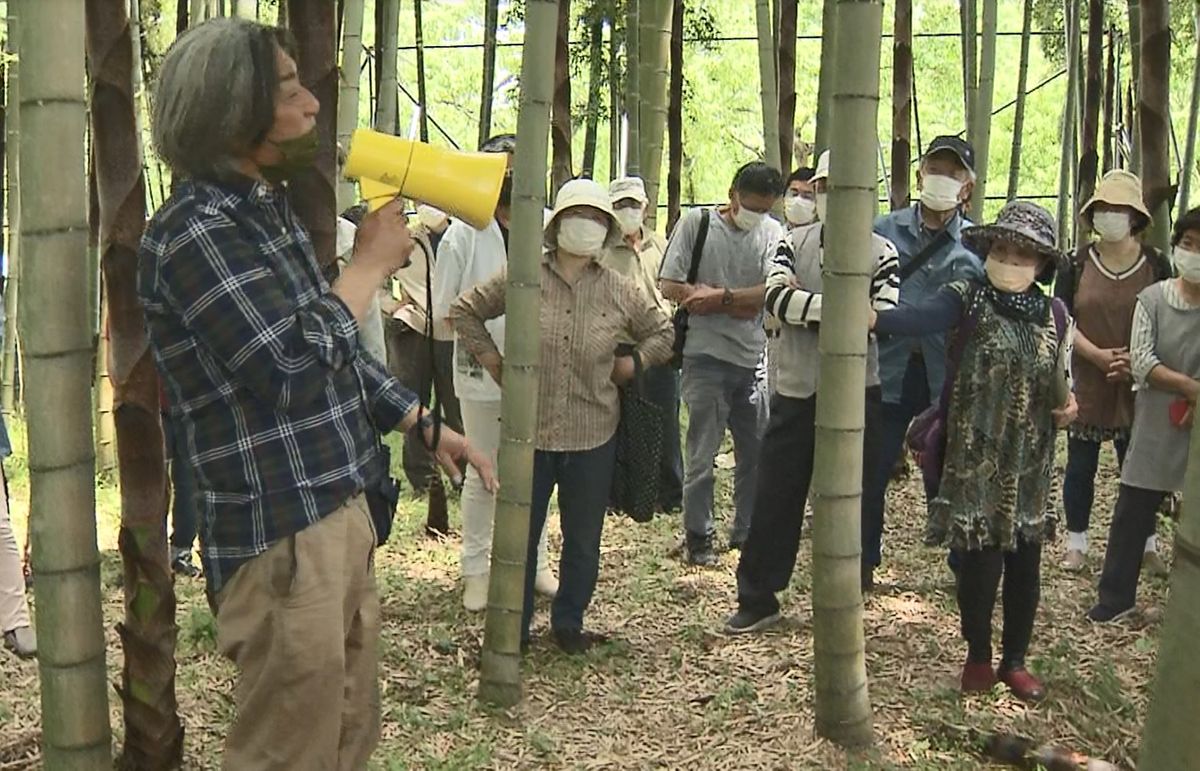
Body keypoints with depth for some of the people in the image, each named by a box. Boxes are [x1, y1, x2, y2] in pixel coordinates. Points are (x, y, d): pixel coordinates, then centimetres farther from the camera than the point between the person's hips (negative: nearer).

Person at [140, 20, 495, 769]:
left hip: (346, 512, 9)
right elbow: (295, 369, -25)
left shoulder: (271, 208, 13)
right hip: (282, 540, -9)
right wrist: (372, 264, -12)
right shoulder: (194, 231, -17)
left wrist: (428, 425, 16)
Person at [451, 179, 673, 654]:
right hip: (529, 431, -1)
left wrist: (632, 363, 3)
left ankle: (569, 624, 32)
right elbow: (464, 311, 7)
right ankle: (513, 627, 26)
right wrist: (491, 359, 0)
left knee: (583, 540, 13)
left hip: (592, 436, 2)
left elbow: (662, 333, 17)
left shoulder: (618, 291, 1)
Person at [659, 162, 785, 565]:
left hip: (754, 360, 4)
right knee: (702, 455, 0)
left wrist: (719, 297, -16)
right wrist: (740, 303, -9)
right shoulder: (696, 223, -3)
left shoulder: (772, 233, 4)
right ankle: (698, 537, 13)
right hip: (706, 357, -3)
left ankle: (747, 530, 26)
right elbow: (670, 287, -8)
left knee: (758, 452, 11)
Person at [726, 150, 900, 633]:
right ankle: (757, 599, 17)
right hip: (796, 392, 2)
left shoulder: (881, 252, 1)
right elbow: (776, 296, -11)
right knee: (775, 497, 5)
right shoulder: (793, 242, 6)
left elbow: (885, 320, -13)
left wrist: (805, 307, -16)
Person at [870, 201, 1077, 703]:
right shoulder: (968, 299, -7)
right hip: (975, 455, -4)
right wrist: (875, 319, -47)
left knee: (1024, 560, 9)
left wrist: (1067, 404, -1)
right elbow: (922, 318, -28)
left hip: (1030, 460, 4)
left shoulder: (1052, 316, 7)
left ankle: (1015, 660, 27)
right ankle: (978, 657, 20)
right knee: (980, 557, -3)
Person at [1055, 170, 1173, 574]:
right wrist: (1098, 355, -16)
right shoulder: (1076, 264, 1)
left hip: (1138, 384, 0)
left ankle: (1146, 545, 19)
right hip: (1086, 382, 0)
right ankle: (1076, 543, 21)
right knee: (1081, 464, 7)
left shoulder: (1156, 264, 1)